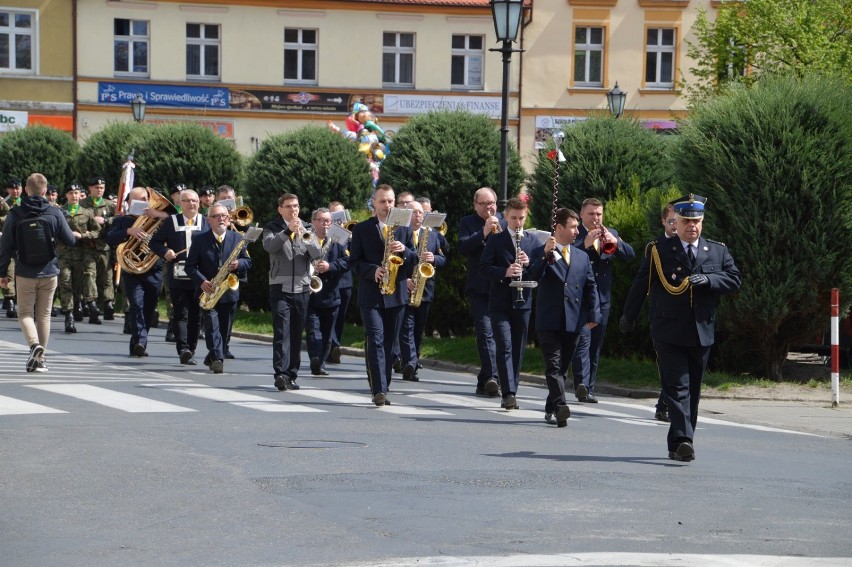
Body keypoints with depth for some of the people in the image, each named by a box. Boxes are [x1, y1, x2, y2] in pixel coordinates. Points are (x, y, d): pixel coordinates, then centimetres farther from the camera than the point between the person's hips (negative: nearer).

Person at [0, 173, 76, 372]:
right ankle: (39, 360, 12)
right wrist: (76, 235, 24)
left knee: (25, 313, 8)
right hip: (49, 273, 1)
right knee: (44, 315, 11)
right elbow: (70, 240, -1)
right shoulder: (54, 213, -6)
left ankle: (34, 344, -20)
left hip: (25, 274, -1)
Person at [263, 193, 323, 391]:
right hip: (280, 288, -4)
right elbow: (269, 246, -16)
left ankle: (291, 375, 12)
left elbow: (317, 254, 0)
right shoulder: (272, 228, 4)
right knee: (281, 332, -14)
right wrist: (288, 231, -27)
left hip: (302, 289, 4)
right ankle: (280, 373, -22)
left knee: (296, 335, 6)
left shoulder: (306, 229, 13)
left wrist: (308, 239, -18)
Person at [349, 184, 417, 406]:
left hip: (396, 294, 3)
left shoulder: (404, 229, 11)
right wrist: (373, 271, -16)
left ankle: (382, 389, 14)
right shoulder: (361, 229, 4)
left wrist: (404, 250, -12)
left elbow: (415, 259, 10)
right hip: (371, 294, -3)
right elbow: (355, 261, 1)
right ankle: (379, 390, -18)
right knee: (375, 341, -12)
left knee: (389, 343, 7)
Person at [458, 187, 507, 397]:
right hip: (480, 288, -3)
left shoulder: (505, 221, 12)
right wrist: (483, 233, -20)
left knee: (494, 333, 8)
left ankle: (484, 381, 18)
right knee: (486, 333, -14)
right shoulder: (467, 223, 5)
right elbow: (462, 247, -10)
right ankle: (491, 377, -23)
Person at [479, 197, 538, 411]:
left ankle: (511, 393, 16)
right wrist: (505, 272, -21)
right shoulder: (496, 240, 2)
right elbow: (484, 267, -5)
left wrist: (529, 264, -12)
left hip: (523, 302, 3)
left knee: (518, 350, 7)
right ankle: (509, 393, -17)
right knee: (504, 347, -12)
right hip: (500, 302, -3)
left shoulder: (532, 241, 11)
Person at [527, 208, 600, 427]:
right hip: (549, 321, -5)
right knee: (554, 366, -14)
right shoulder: (541, 253, 1)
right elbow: (534, 277, -15)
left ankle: (551, 409, 20)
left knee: (562, 367, 10)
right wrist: (546, 254, -26)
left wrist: (593, 315, 6)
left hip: (573, 322, 5)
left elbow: (591, 286, 15)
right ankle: (560, 408, -25)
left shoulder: (582, 257, 15)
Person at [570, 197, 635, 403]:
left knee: (595, 345, 8)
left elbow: (630, 255, 2)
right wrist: (585, 244, -28)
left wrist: (615, 242, -16)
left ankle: (588, 389, 13)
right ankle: (581, 384, -24)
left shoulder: (611, 234, 13)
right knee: (583, 340, -16)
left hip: (602, 298, 5)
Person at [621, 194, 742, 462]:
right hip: (669, 333, -4)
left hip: (702, 334, 4)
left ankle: (678, 444, 19)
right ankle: (682, 441, -22)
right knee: (677, 387, -13)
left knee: (692, 390, 9)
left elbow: (735, 279, 2)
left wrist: (708, 279, -16)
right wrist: (628, 317, 15)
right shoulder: (658, 251, 1)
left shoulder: (718, 251, 10)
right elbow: (640, 284, 8)